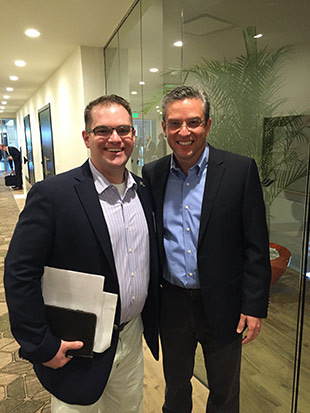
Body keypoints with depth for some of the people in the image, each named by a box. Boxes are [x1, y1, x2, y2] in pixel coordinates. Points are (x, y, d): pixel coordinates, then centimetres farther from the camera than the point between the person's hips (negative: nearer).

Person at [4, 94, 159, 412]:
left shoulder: (143, 190, 0)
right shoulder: (52, 194, -20)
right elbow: (20, 273, -18)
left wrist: (152, 320, 9)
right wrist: (41, 346, -16)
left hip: (133, 338, 6)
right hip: (79, 350, -5)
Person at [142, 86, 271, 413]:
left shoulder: (240, 171, -12)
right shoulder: (152, 174, -3)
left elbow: (256, 246, -10)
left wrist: (254, 306, -10)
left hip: (222, 305, -2)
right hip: (171, 303, 3)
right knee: (175, 383, 27)